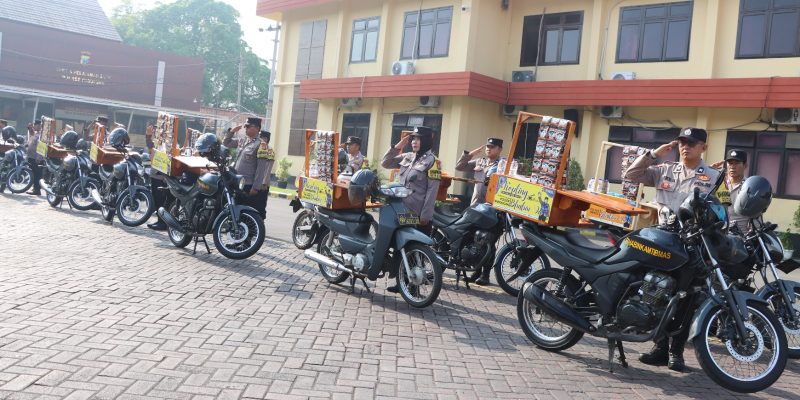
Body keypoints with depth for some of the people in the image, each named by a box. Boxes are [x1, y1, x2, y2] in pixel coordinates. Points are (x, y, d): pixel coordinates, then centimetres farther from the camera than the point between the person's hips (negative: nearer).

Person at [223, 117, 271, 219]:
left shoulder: (260, 145, -10)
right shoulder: (242, 141, 13)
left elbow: (261, 168, -15)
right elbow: (226, 143, 28)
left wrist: (256, 187, -19)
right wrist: (231, 131, 10)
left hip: (249, 187, -8)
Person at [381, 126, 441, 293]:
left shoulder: (432, 161, -8)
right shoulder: (407, 157, 13)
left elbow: (432, 190, -12)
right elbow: (385, 163, 18)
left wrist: (425, 215, -17)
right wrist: (397, 146, 5)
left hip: (417, 215, -7)